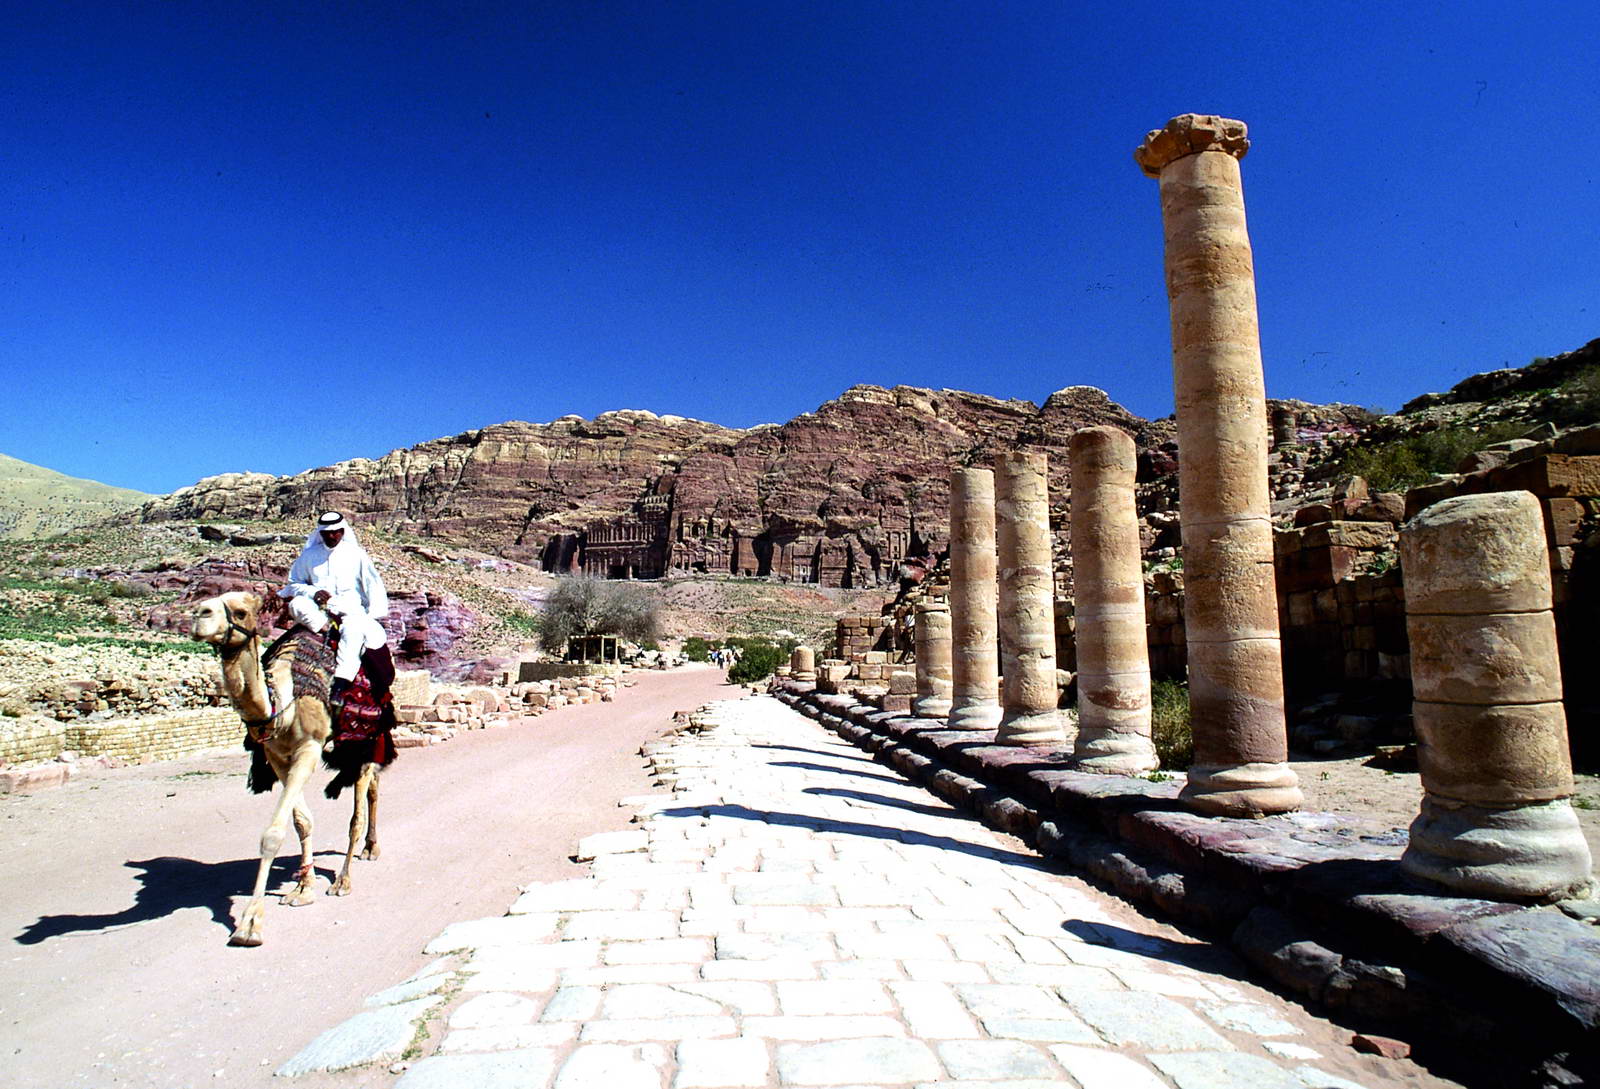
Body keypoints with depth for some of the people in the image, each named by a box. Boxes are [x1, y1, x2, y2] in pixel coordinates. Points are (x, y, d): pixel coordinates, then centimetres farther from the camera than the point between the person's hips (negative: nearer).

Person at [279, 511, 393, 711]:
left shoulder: (356, 554, 7)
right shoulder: (309, 555, 12)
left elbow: (373, 584, 6)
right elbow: (293, 583, 16)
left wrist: (373, 616, -6)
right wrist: (313, 592, -7)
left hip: (351, 608, -3)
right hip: (320, 611, 3)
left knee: (353, 629, -37)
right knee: (297, 605, -29)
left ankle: (339, 687, -43)